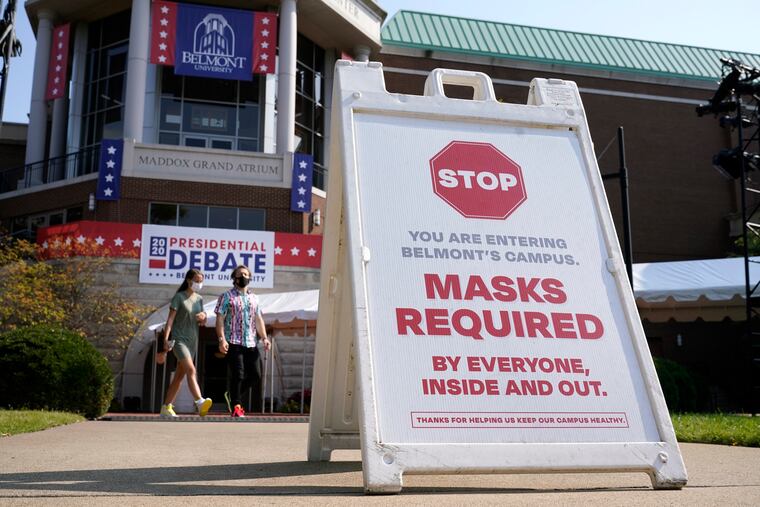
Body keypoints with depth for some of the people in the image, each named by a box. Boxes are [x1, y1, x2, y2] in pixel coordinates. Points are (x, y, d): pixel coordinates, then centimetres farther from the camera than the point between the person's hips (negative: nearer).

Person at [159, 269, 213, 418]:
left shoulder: (199, 299, 14)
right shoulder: (179, 297, -5)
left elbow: (202, 323, 19)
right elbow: (170, 319, -9)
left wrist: (203, 318, -5)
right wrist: (166, 338, -19)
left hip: (192, 341, 7)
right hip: (179, 339, -7)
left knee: (179, 376, 9)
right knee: (191, 369, -24)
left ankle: (166, 407, 16)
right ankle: (200, 402, -38)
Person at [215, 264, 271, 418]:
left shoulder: (254, 298, 19)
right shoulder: (227, 296, 3)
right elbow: (220, 319, -4)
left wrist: (264, 338, 5)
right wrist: (222, 339, -15)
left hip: (251, 343, 5)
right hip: (234, 342, -5)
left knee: (255, 376, 2)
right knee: (238, 375, -7)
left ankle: (233, 395, 22)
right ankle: (236, 406, 3)